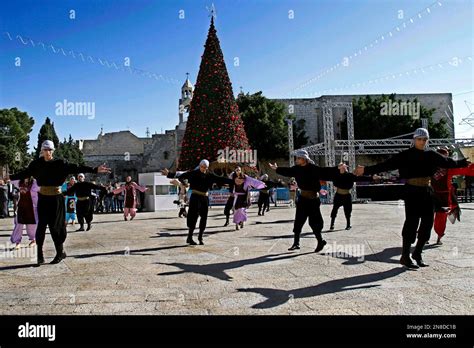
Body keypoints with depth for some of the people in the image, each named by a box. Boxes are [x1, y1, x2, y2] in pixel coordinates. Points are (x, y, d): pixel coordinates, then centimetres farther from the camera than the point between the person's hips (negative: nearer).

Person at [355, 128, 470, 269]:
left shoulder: (431, 155, 8)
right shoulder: (406, 155, -8)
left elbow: (448, 162, 23)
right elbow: (387, 165, -14)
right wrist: (367, 170, -22)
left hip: (427, 192, 6)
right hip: (412, 192, -6)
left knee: (428, 222, 7)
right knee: (412, 222, -5)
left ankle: (417, 253, 22)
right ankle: (405, 257, 4)